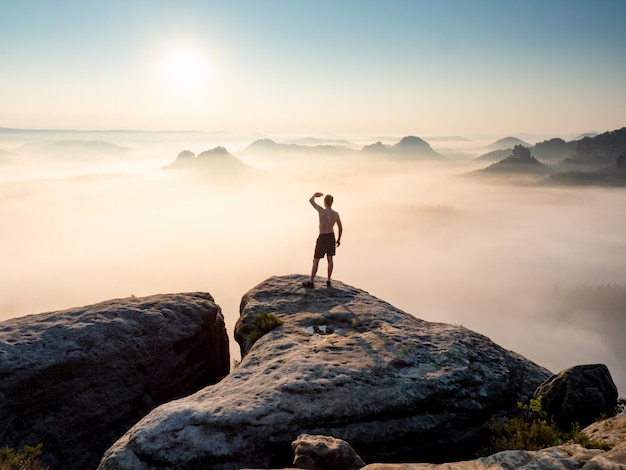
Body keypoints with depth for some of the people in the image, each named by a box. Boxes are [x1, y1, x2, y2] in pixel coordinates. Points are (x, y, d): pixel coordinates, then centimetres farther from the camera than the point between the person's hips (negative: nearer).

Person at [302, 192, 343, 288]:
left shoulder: (322, 211, -26)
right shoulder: (336, 214, -10)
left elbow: (311, 200, -14)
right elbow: (340, 228, -1)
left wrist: (315, 195, 9)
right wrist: (339, 239, 15)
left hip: (322, 238, -5)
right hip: (331, 237, 5)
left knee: (316, 260, 4)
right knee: (330, 259, 14)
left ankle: (310, 282, 11)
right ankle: (328, 281, 19)